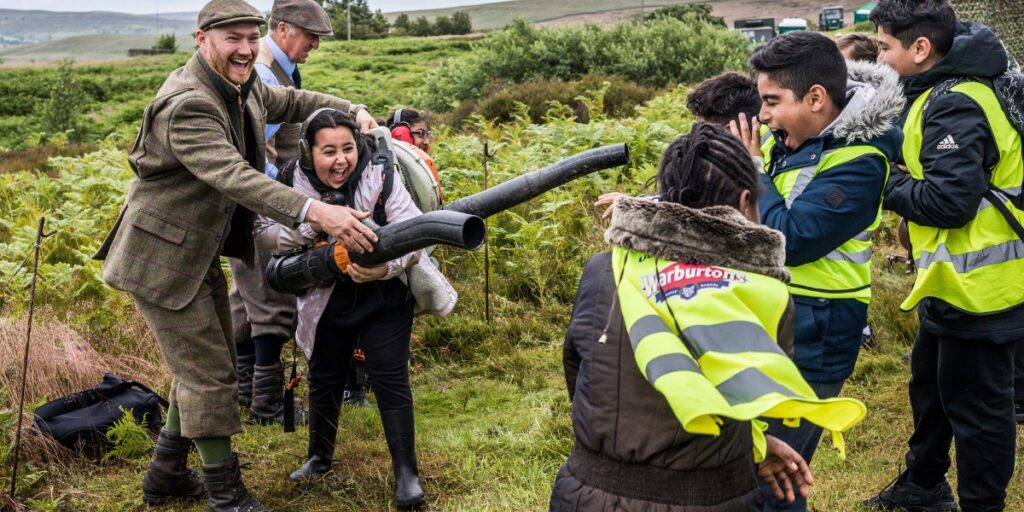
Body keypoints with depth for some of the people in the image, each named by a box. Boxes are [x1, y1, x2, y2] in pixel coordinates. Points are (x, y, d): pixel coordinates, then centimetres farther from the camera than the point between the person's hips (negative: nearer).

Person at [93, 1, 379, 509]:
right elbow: (235, 178, -40)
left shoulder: (240, 88, 3)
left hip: (200, 253, 10)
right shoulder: (185, 105, -27)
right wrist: (316, 212, -51)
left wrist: (352, 111, 3)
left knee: (203, 366, 18)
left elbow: (288, 101, 20)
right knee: (209, 375, -3)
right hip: (163, 258, -10)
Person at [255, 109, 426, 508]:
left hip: (383, 298, -3)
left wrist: (387, 267, -41)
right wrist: (305, 226, -27)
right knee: (324, 380, 17)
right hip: (326, 301, 3)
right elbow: (262, 232, -7)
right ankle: (320, 458, 38)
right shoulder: (295, 186, -11)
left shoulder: (380, 179, -19)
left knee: (390, 382, -3)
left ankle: (406, 473, 10)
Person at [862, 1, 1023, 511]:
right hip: (955, 281, 11)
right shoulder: (943, 93, 10)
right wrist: (898, 180, -4)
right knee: (930, 384, 24)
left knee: (974, 402, 3)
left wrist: (888, 186, -14)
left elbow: (949, 199, -28)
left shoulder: (955, 105, -22)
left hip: (975, 288, -11)